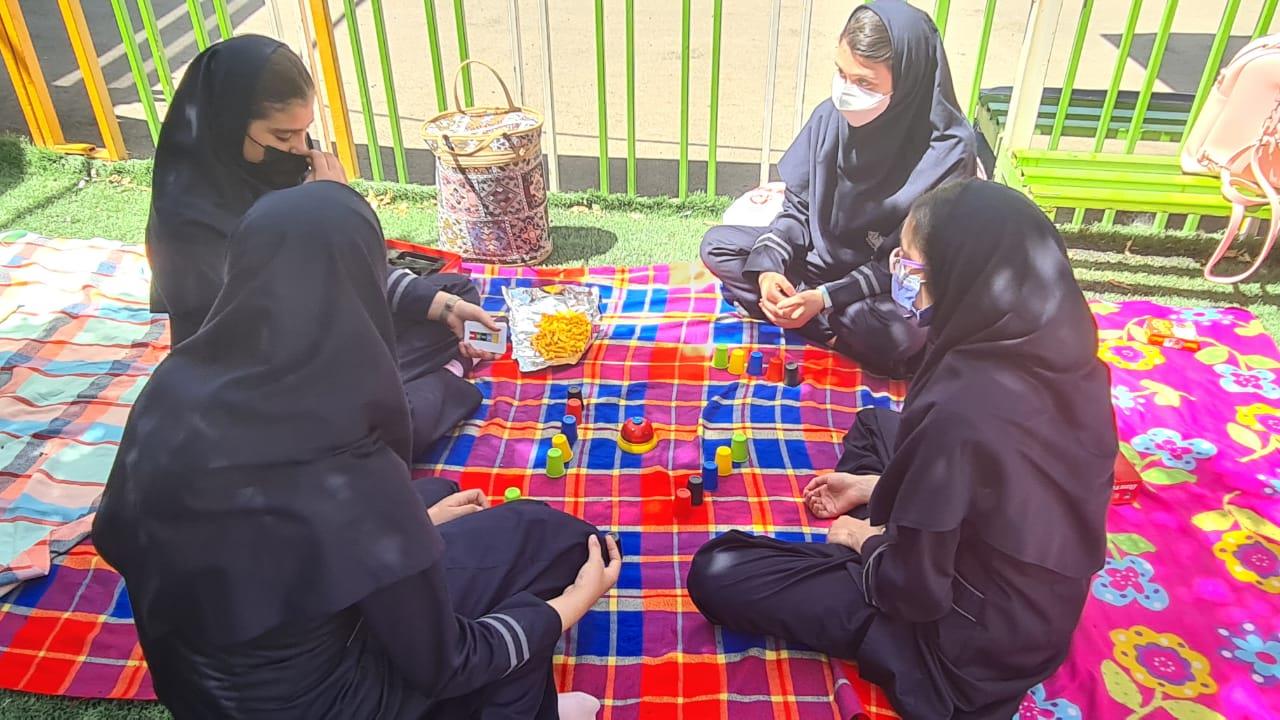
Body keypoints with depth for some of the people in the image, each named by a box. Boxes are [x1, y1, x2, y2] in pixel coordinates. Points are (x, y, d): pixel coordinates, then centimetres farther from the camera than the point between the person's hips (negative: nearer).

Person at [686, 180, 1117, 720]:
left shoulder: (960, 405, -35)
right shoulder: (1066, 353, -10)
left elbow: (914, 589, -23)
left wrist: (862, 539, -2)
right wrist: (870, 488, 11)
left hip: (970, 643, -8)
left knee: (716, 573, -6)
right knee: (875, 426, 22)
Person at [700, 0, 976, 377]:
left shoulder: (948, 153, -24)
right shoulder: (832, 116, -12)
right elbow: (797, 208, -2)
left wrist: (825, 299, -28)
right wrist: (768, 267, -20)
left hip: (889, 289, -5)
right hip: (818, 255, 6)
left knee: (897, 334, -38)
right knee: (717, 245, -9)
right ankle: (843, 327, -13)